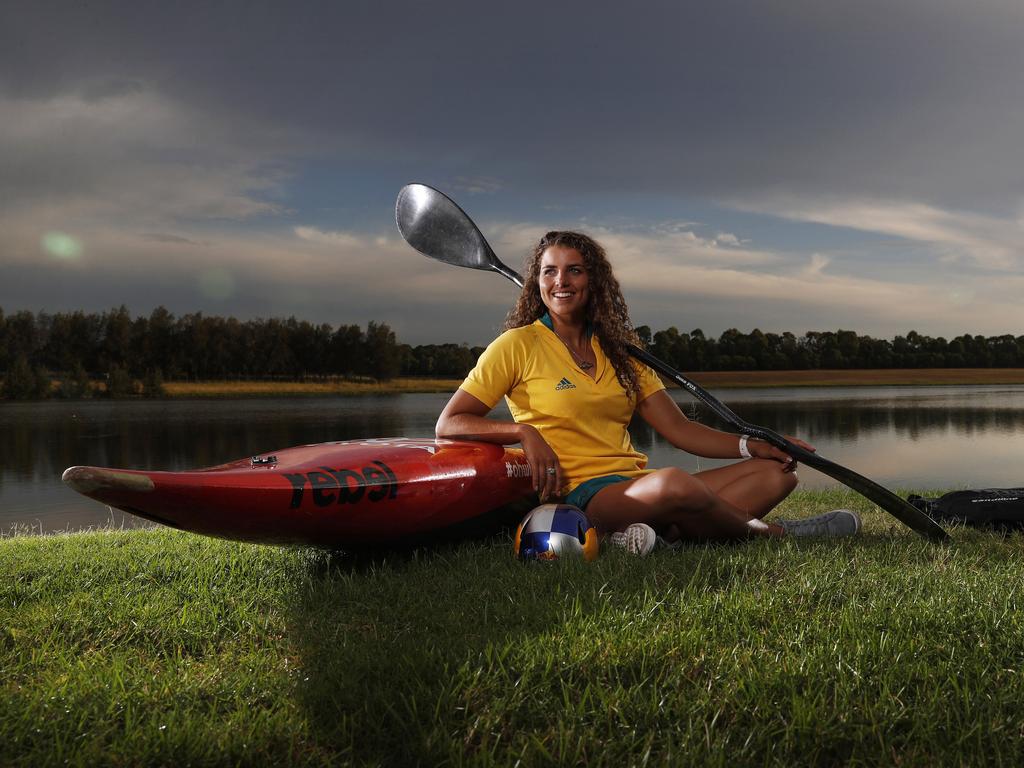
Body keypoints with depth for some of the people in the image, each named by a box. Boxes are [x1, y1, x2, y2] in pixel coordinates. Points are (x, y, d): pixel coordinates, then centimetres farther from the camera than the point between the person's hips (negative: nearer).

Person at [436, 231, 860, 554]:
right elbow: (449, 423, -4)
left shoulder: (618, 349, 16)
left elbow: (677, 428, 10)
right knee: (673, 483, -37)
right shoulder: (519, 345, 0)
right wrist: (524, 431, -19)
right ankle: (770, 533, -8)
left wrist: (753, 445, -4)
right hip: (582, 494, -7)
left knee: (776, 472, -2)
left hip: (640, 484, 7)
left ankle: (665, 534, -25)